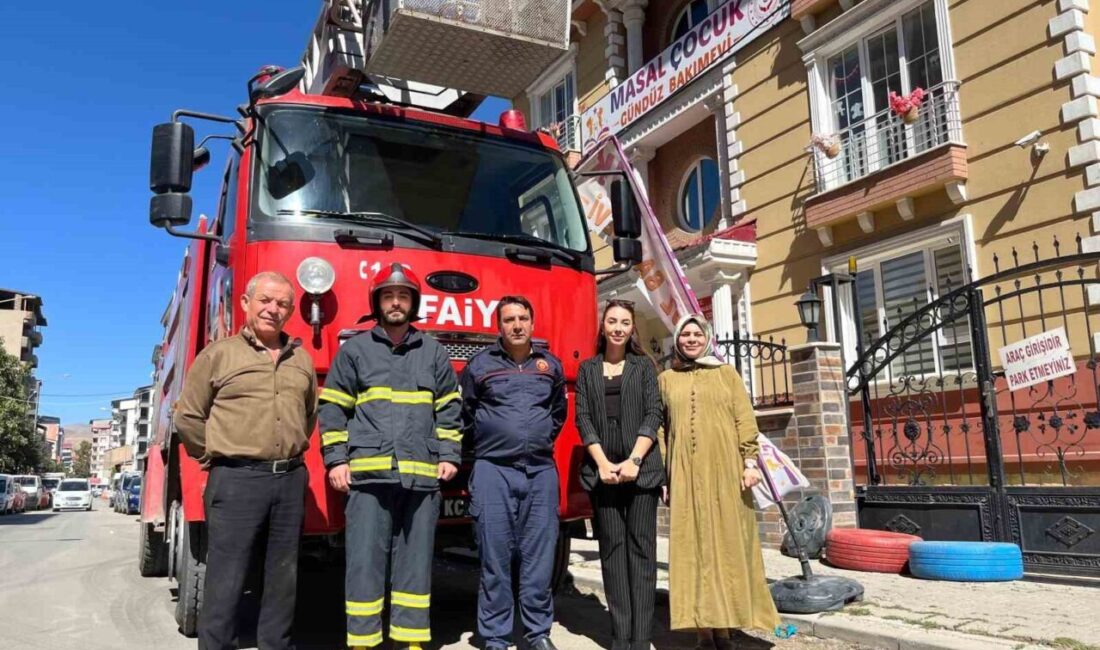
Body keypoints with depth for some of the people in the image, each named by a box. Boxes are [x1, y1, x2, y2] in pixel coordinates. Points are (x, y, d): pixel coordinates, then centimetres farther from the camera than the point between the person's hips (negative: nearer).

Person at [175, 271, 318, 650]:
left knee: (283, 578, 11)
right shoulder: (219, 354, 1)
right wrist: (219, 456, 4)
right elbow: (188, 417, 3)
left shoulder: (302, 360, 13)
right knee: (226, 579, -1)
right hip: (237, 479, -4)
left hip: (290, 479, 5)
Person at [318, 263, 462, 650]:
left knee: (415, 562, 7)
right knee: (365, 562, -1)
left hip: (422, 475, 2)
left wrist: (450, 455, 6)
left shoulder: (434, 353, 14)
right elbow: (332, 408, 8)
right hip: (368, 474, -1)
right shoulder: (354, 350, 9)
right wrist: (336, 459, -1)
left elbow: (449, 409, 16)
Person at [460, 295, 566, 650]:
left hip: (541, 470, 2)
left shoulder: (551, 365, 11)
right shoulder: (480, 364, 2)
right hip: (493, 471, -2)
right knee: (495, 556, 2)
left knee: (539, 554, 6)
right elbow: (463, 413, 12)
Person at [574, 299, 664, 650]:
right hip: (602, 469, 1)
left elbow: (654, 414, 1)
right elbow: (583, 417, 4)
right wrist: (602, 462, -8)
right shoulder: (587, 368, 12)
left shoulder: (644, 366, 10)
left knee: (641, 548, -1)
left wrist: (634, 459, -11)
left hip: (641, 467, -1)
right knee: (612, 549, 2)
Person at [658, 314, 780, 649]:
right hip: (686, 475, 1)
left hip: (726, 472, 0)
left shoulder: (726, 373, 11)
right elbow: (659, 427, 9)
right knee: (693, 546, 0)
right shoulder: (666, 379, 12)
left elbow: (745, 420, 5)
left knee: (728, 544, 1)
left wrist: (750, 462, -5)